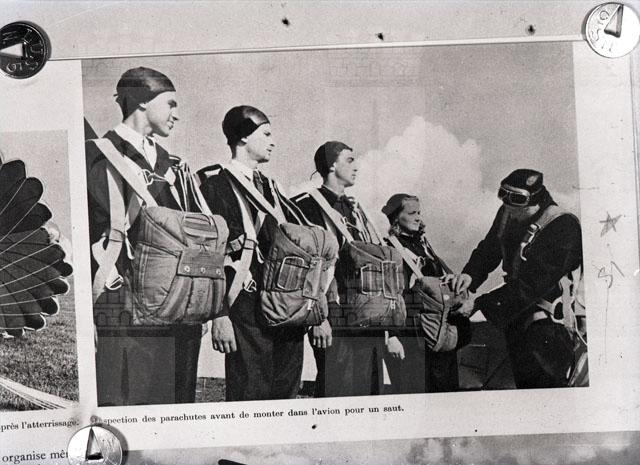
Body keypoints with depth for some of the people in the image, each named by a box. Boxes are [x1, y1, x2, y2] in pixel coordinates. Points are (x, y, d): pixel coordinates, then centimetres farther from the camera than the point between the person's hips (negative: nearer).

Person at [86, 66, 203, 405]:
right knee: (125, 402, -5)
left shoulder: (170, 164, 20)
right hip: (125, 309, -6)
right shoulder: (102, 155, 0)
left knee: (177, 400, 8)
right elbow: (114, 215, -14)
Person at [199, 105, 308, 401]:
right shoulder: (216, 188, -4)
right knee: (250, 400, -5)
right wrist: (219, 315, -17)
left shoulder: (270, 188, 20)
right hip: (246, 316, -7)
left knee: (286, 396, 9)